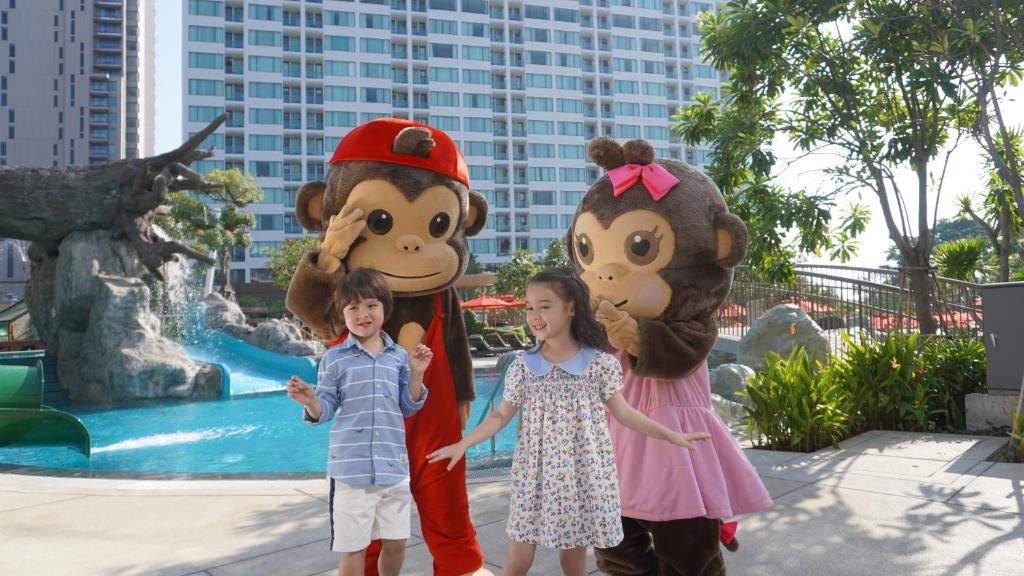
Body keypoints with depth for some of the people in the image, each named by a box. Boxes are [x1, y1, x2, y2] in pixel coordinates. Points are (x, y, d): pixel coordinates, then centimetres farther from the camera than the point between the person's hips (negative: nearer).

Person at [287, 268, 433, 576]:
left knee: (396, 542, 14)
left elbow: (408, 407, 9)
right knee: (353, 549, 6)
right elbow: (325, 410, -1)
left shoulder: (398, 356, 6)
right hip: (351, 468, -3)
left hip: (394, 466, 3)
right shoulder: (334, 358, -2)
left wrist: (417, 374, -5)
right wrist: (311, 401, -22)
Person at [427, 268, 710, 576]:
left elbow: (623, 413, 3)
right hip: (535, 476, 1)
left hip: (583, 476, -1)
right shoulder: (522, 366, -2)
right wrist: (463, 444, -4)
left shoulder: (600, 364, -6)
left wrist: (671, 435, 0)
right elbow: (501, 416, 5)